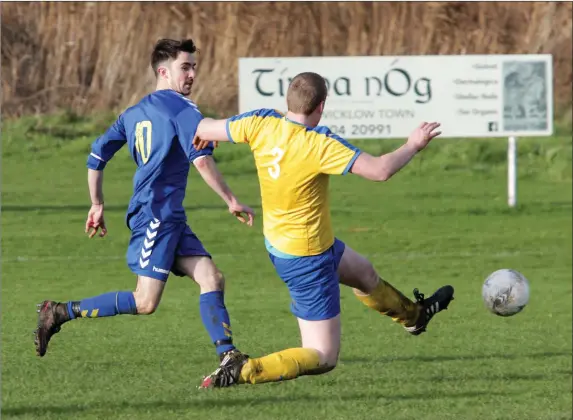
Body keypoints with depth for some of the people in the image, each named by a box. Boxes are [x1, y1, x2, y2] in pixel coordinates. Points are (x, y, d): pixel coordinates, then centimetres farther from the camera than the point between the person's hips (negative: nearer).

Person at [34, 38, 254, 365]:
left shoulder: (134, 114, 18)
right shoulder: (182, 109, -8)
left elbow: (96, 156, 20)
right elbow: (202, 160, -20)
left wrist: (97, 205, 28)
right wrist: (232, 201, -16)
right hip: (156, 214, -9)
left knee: (212, 278, -1)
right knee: (146, 302, -10)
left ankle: (228, 357, -12)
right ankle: (60, 313, -4)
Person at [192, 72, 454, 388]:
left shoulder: (262, 124, -12)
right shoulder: (320, 145, -30)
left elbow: (206, 129, 0)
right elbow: (380, 170, -32)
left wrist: (203, 132, 25)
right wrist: (413, 145, -14)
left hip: (277, 241, 9)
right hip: (307, 258, -9)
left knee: (363, 272, 35)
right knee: (323, 357, -2)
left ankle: (414, 315, 61)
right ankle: (243, 371, -19)